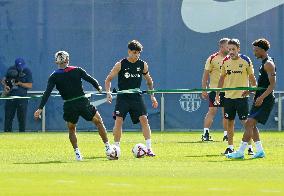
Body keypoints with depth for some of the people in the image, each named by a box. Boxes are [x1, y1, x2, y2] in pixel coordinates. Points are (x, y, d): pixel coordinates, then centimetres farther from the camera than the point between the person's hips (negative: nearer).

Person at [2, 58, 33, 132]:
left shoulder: (27, 71, -5)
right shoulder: (11, 70, 3)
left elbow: (30, 85, -7)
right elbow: (4, 79, 12)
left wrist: (19, 83, -17)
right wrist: (5, 85, -9)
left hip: (22, 98, -3)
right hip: (10, 97, 3)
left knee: (22, 118, -1)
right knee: (8, 117, 5)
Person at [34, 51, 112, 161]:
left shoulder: (54, 77, 0)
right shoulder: (77, 70, 1)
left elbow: (47, 93, -7)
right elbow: (91, 80, 4)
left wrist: (40, 108, -9)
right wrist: (98, 88, 25)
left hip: (69, 106, 0)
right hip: (83, 102, 0)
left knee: (71, 129, 23)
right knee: (98, 122, 17)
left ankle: (77, 152, 13)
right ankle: (107, 147, 15)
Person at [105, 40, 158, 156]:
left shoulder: (143, 65, 4)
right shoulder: (120, 65, -4)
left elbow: (149, 81, 19)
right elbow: (109, 79, 3)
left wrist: (152, 96, 13)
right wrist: (108, 92, -13)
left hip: (137, 97, 2)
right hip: (122, 98, -2)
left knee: (144, 119, -11)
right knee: (118, 121, -12)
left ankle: (149, 148, -9)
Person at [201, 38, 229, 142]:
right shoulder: (212, 59, -4)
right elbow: (205, 75, -3)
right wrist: (204, 90, -7)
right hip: (214, 89, -4)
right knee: (212, 111, -7)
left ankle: (226, 134, 12)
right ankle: (206, 133, -4)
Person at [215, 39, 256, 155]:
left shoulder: (245, 61, -6)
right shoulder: (225, 61, 4)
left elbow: (252, 77, 1)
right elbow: (222, 78, 14)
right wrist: (217, 93, 12)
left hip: (242, 96, -4)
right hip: (228, 96, 4)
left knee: (245, 122, -4)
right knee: (230, 122, 7)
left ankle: (250, 146, 3)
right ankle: (230, 147, 15)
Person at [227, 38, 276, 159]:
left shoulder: (268, 64, -13)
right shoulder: (264, 63, 18)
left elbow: (272, 84, -20)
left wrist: (262, 97, -26)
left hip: (266, 100, -10)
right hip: (260, 99, 10)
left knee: (249, 123, -14)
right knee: (251, 125, 11)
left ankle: (240, 152, -15)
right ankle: (260, 151, 14)